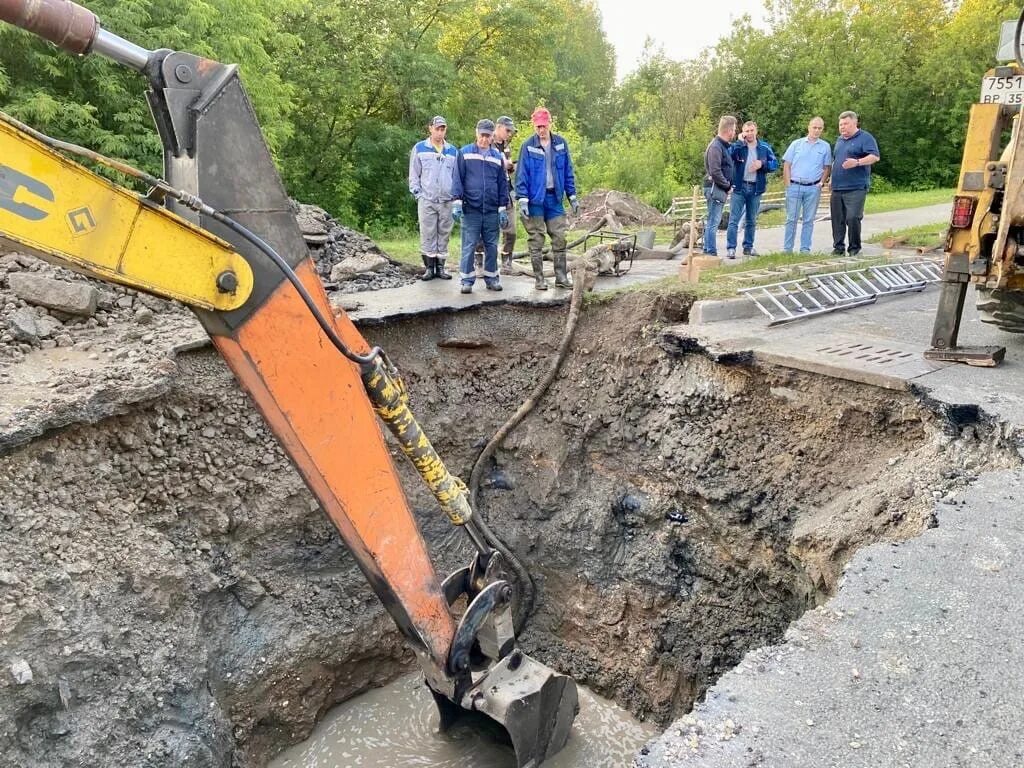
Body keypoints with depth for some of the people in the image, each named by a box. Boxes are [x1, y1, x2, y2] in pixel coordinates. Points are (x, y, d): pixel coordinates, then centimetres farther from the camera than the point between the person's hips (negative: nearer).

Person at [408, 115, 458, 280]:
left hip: (447, 201, 2)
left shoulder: (453, 151, 12)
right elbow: (414, 174, 7)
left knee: (444, 234, 5)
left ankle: (440, 266, 13)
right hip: (426, 200, -2)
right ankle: (429, 267, 5)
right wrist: (417, 193, -2)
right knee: (427, 235, -2)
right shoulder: (419, 148, 6)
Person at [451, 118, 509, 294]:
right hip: (470, 209, -3)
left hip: (492, 210, 3)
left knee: (491, 246, 7)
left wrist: (503, 208, 9)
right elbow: (457, 178, 0)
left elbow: (503, 184, 14)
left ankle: (491, 278, 18)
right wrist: (456, 202, -9)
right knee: (469, 246, -2)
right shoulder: (465, 153, 4)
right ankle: (467, 279, 5)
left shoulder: (498, 156, 13)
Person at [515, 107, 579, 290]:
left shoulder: (560, 143, 5)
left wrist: (572, 197, 8)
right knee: (536, 241, 3)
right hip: (535, 199, -3)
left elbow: (568, 172, 10)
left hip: (555, 198, 3)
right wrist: (522, 200, -13)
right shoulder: (528, 146, -4)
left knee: (559, 239, 5)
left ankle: (561, 277, 13)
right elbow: (521, 175, -5)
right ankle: (539, 279, 11)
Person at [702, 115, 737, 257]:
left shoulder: (724, 145, 16)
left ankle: (707, 250, 20)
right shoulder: (716, 146, -14)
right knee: (713, 222, -7)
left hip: (719, 189, 10)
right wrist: (727, 184, -13)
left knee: (712, 222, 13)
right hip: (715, 188, -10)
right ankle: (712, 253, -5)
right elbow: (715, 172, -21)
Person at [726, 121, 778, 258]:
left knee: (751, 221, 12)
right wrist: (740, 142, -18)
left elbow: (775, 164, 5)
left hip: (756, 188, 3)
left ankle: (748, 247, 21)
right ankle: (730, 248, -7)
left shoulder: (765, 147, 6)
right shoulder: (738, 146, 0)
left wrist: (762, 164, -11)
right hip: (739, 187, -3)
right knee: (734, 220, -8)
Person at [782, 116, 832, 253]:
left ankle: (805, 249, 9)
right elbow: (787, 165, 4)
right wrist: (788, 184, -3)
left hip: (813, 188, 1)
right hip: (794, 186, -1)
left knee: (808, 220, 5)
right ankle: (787, 248, 5)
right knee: (791, 219, 0)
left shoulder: (825, 146, 7)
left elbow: (827, 167, 11)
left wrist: (822, 182, -2)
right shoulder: (796, 144, 5)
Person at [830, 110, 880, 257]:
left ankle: (854, 248, -3)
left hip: (856, 188, -7)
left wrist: (857, 162, -25)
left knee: (853, 218, -14)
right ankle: (838, 247, 13)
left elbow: (875, 156, -11)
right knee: (837, 219, 6)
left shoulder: (865, 138, -2)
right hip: (837, 188, 7)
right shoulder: (839, 140, 20)